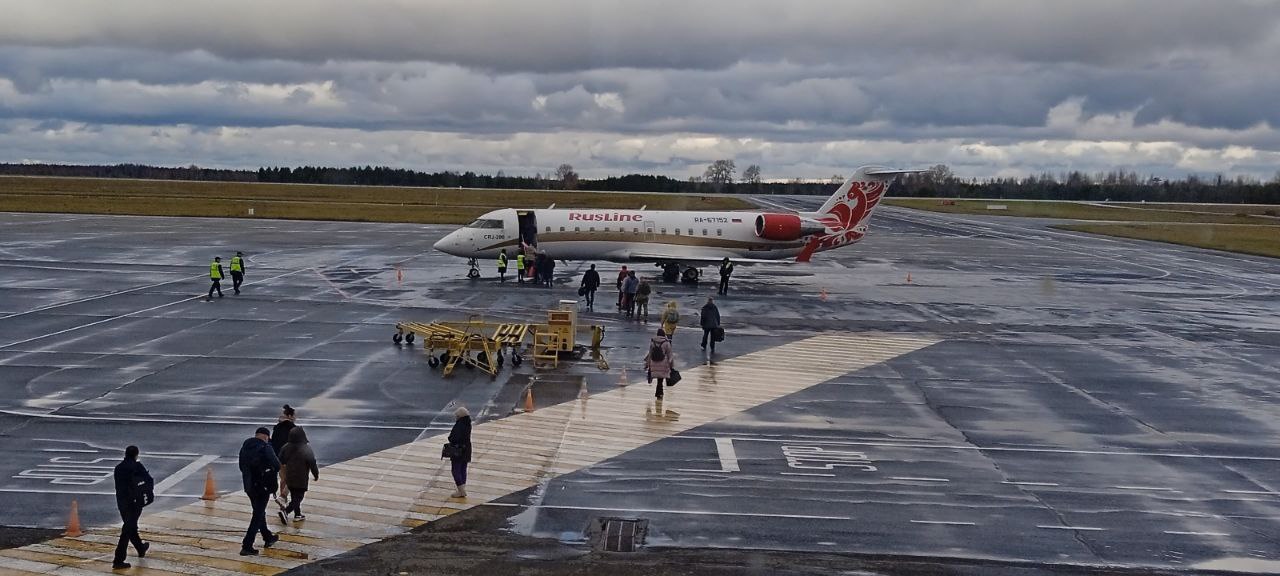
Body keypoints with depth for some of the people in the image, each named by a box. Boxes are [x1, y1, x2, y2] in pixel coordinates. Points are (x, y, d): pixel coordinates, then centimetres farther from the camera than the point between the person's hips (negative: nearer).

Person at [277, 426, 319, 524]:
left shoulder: (286, 447, -2)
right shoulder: (306, 450, -19)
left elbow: (281, 462, 9)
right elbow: (313, 465, -15)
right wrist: (316, 475, 0)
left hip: (289, 478, 6)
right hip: (301, 480, -6)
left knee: (294, 497, 20)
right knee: (298, 498, 0)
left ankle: (297, 514, 29)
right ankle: (285, 511, -17)